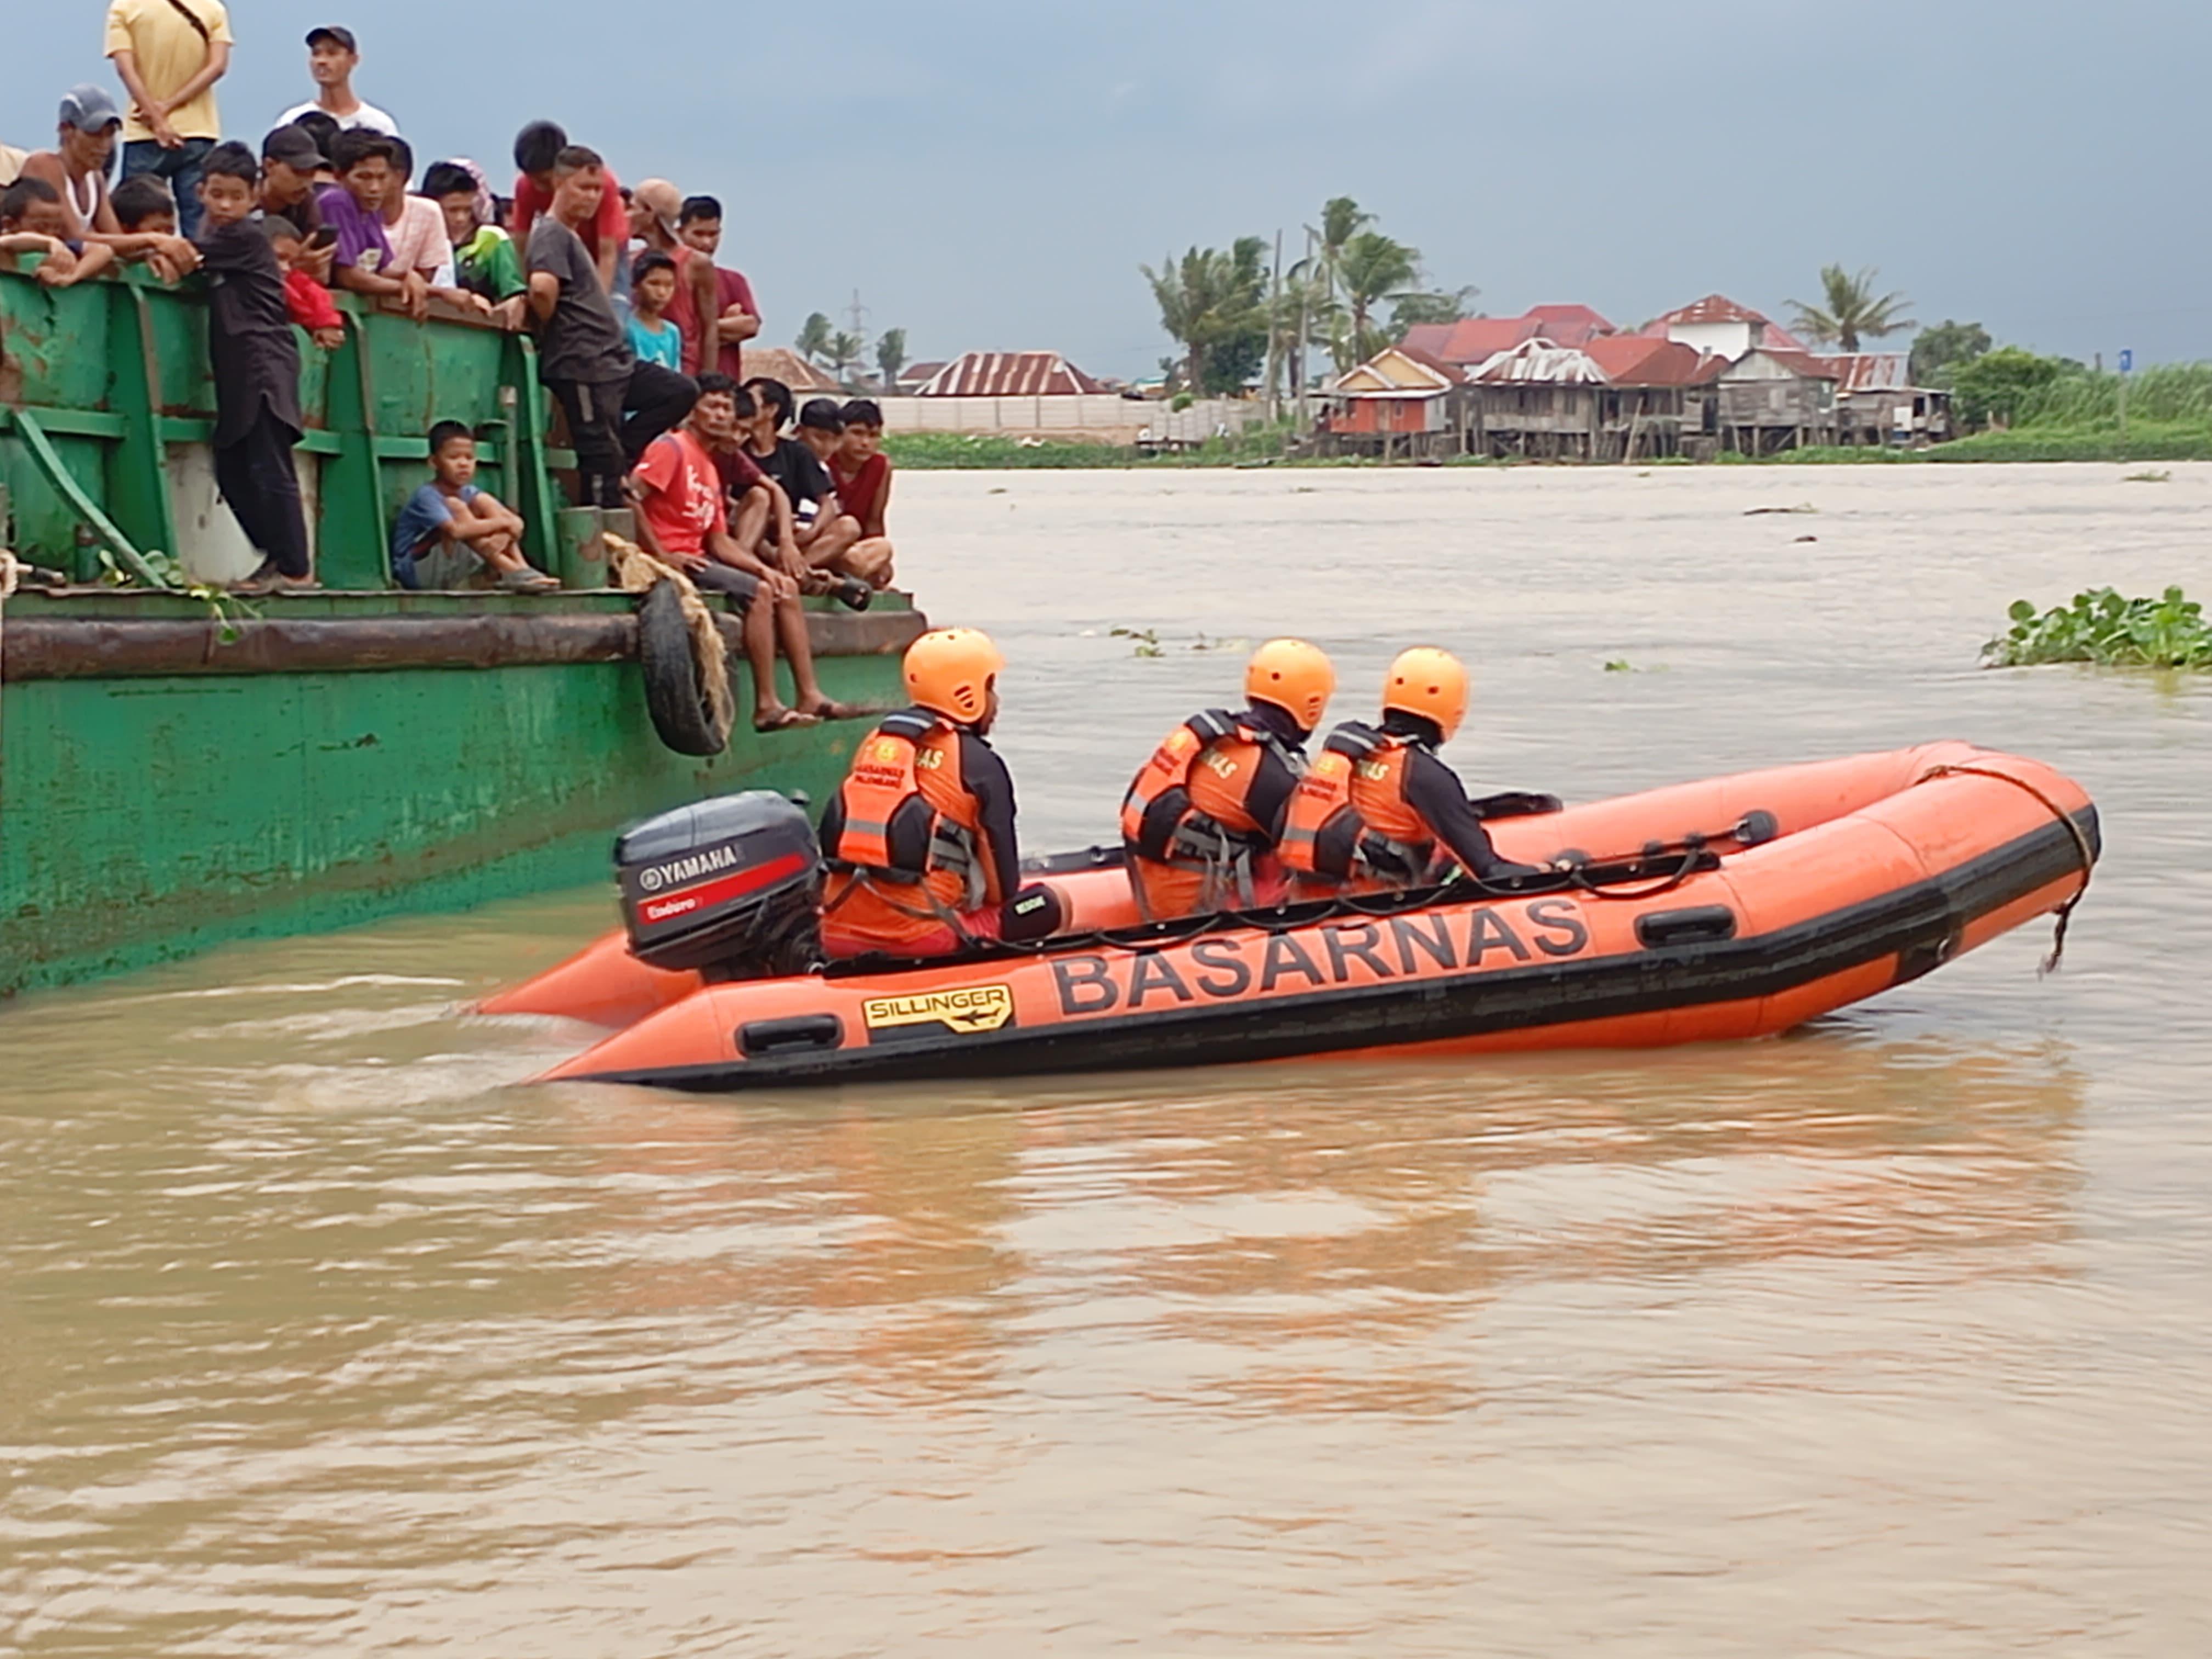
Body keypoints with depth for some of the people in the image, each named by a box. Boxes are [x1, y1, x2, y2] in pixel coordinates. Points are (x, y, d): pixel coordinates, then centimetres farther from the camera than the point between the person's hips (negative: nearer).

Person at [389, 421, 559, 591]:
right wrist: (500, 522, -28)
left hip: (450, 578, 7)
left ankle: (522, 570, -19)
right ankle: (514, 573, -30)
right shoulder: (427, 496, -20)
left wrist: (502, 537, -30)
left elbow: (516, 521, -6)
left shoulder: (469, 494, 2)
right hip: (415, 573, -7)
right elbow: (456, 531, -37)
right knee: (456, 507, -26)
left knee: (483, 502, -5)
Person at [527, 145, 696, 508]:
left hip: (614, 360, 10)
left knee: (681, 392, 12)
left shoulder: (570, 236, 22)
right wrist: (550, 327, -12)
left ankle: (618, 456, 6)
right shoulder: (552, 234, -10)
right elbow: (543, 287, -27)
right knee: (601, 457, -8)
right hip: (582, 367, -10)